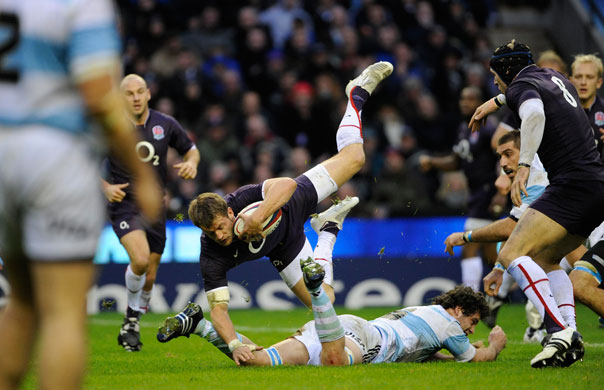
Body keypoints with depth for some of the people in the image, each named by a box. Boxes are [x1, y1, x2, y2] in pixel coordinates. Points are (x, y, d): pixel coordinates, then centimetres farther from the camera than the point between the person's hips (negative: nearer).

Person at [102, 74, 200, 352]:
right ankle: (132, 312, -1)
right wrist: (105, 188, -13)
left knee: (149, 277, 6)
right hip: (124, 205, -3)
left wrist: (191, 163, -7)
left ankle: (131, 326, 30)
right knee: (140, 259, -27)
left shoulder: (165, 125, 2)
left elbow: (190, 149, 16)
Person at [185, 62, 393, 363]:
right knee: (322, 301, 3)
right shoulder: (211, 258, -36)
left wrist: (257, 218, -60)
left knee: (353, 158, 3)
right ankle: (328, 232, 29)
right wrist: (234, 345, -54)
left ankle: (358, 94, 34)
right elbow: (218, 309, -36)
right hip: (283, 249, 2)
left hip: (295, 204, -1)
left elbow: (287, 184, -47)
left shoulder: (242, 201, -40)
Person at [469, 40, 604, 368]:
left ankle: (559, 331, -31)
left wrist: (524, 164, -32)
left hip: (571, 185, -9)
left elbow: (535, 113, -27)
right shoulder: (553, 77, 23)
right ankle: (571, 339, 5)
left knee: (512, 254, -15)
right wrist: (497, 101, 58)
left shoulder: (522, 86, -3)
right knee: (545, 259, 22)